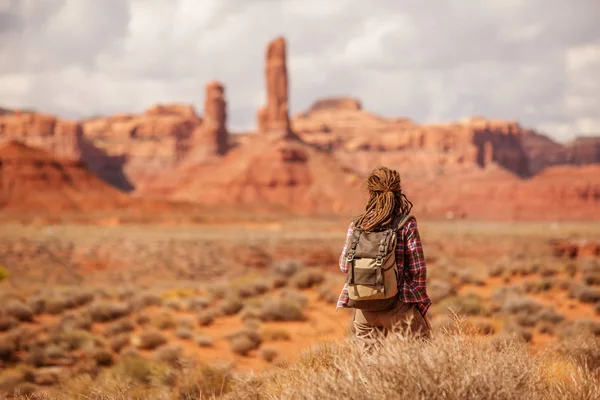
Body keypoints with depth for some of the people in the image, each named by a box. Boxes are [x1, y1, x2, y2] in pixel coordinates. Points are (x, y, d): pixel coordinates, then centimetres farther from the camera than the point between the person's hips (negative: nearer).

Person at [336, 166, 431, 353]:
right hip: (397, 306, -4)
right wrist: (421, 305, 5)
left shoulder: (356, 225, 1)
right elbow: (417, 269, -6)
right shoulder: (406, 225, -8)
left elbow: (344, 265, 6)